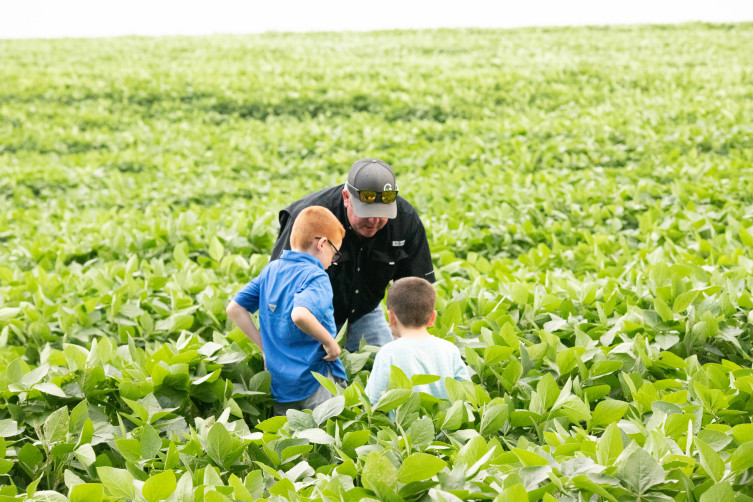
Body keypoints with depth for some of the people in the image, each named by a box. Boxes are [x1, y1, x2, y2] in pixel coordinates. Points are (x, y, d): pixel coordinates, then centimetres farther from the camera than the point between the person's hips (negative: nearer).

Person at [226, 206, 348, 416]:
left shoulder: (270, 270, 11)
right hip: (316, 383, -7)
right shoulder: (316, 277, -12)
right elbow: (300, 315, -32)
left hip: (278, 382, 7)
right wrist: (330, 342, -17)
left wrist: (264, 346, 14)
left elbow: (234, 308, 13)